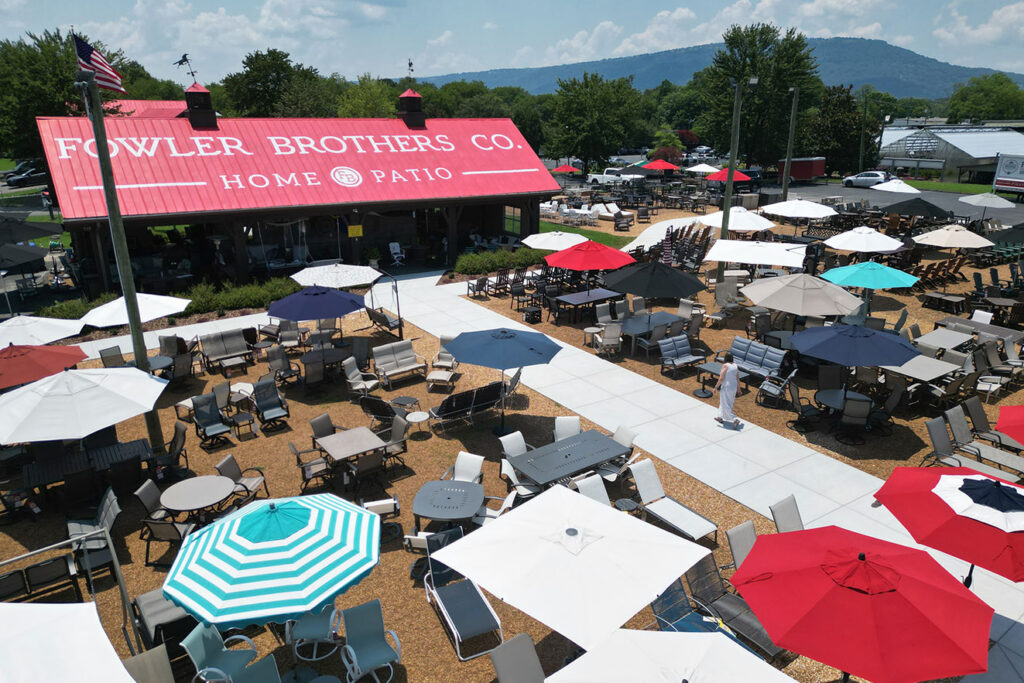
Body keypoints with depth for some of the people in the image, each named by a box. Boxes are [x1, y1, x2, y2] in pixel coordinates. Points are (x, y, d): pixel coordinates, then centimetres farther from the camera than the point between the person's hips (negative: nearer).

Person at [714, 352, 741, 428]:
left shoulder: (725, 365, -18)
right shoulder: (735, 366, 1)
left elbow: (721, 378, -19)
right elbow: (738, 378, 6)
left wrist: (716, 386, -7)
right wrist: (738, 388, 15)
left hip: (726, 387, -8)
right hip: (733, 386, 8)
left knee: (726, 405, 0)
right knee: (724, 402, 21)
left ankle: (735, 419, -10)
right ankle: (721, 417, 33)